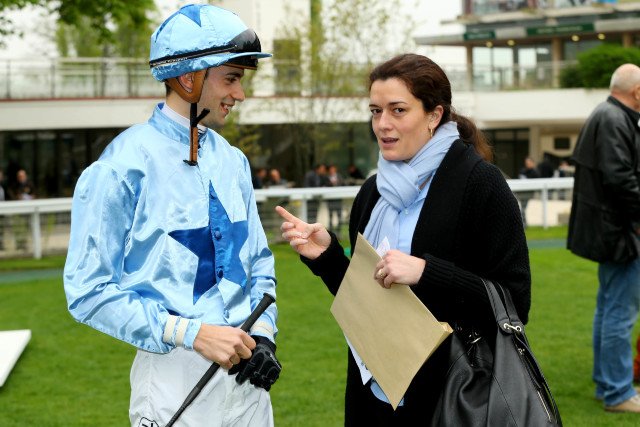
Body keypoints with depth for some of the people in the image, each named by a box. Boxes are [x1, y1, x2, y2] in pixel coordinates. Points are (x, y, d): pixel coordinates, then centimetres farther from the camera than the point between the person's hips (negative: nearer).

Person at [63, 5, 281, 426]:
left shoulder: (232, 161, 8)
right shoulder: (122, 167, -12)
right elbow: (90, 292, -13)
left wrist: (263, 334, -1)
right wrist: (191, 333, -19)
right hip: (176, 374, -6)